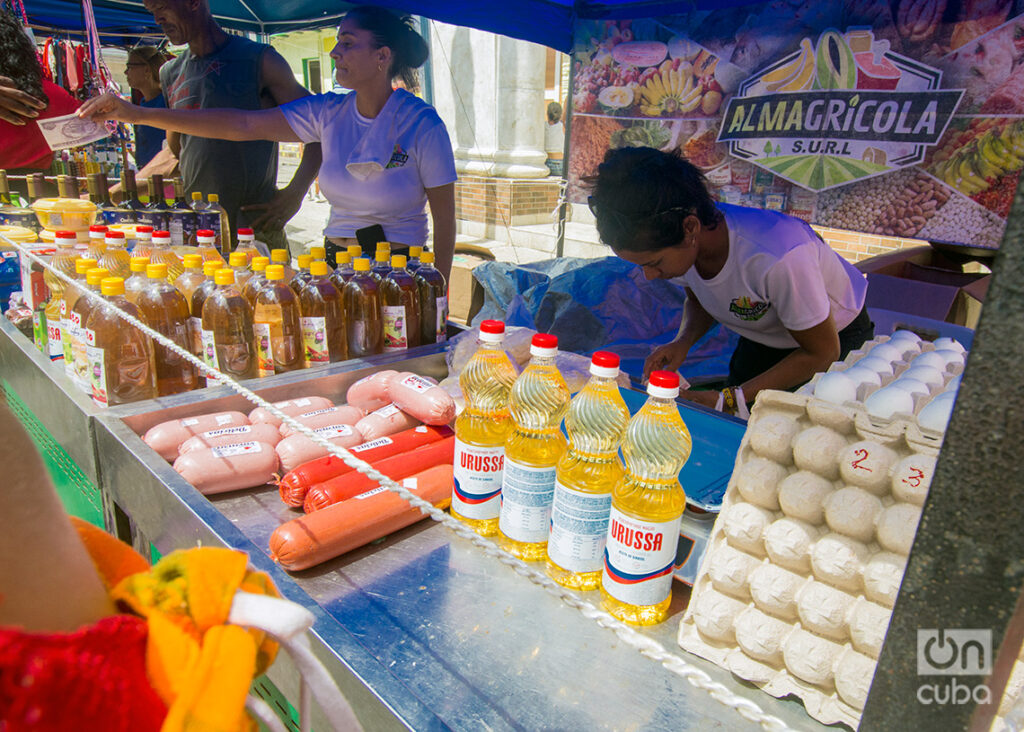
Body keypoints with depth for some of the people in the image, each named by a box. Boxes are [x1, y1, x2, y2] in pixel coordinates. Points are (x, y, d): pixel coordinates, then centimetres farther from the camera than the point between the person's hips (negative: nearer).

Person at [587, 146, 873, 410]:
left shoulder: (777, 258, -42)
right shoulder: (677, 242, -23)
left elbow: (823, 352, -26)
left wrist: (729, 399, -31)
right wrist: (683, 341, -22)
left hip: (837, 335, -5)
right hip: (762, 338, 5)